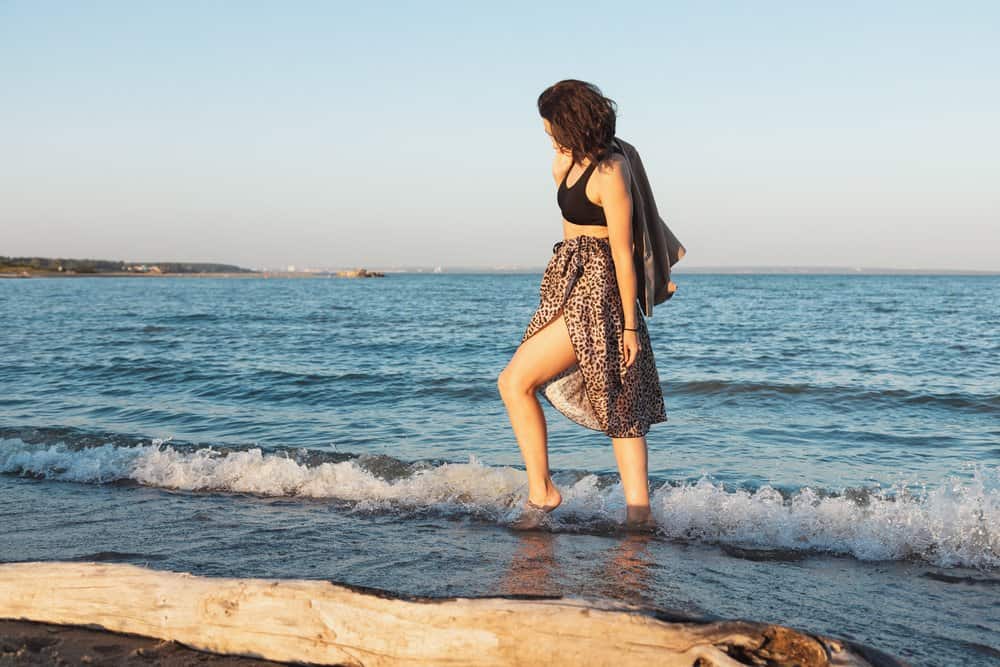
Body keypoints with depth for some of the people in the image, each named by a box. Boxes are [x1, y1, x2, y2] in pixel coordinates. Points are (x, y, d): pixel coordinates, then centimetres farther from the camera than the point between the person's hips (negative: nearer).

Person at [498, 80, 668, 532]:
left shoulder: (609, 173, -18)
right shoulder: (580, 159, 8)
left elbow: (623, 256, -18)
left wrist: (630, 325, -16)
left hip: (595, 293, -10)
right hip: (572, 285, 10)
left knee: (514, 381, -8)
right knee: (621, 407, 8)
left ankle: (541, 491, 1)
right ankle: (639, 511, 12)